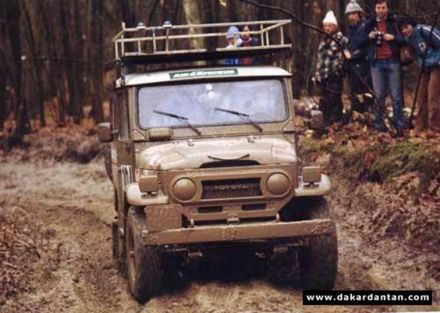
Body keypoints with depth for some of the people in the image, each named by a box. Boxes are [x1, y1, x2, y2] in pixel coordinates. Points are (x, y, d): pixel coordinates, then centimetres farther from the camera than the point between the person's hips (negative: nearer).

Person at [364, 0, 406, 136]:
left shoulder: (394, 22, 6)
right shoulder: (370, 24, 12)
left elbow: (404, 39, 4)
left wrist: (393, 37, -14)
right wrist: (369, 37, -5)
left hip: (392, 62, -2)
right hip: (376, 63, 2)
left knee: (396, 95, -5)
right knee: (379, 95, 3)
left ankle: (399, 126, -3)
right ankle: (379, 126, 6)